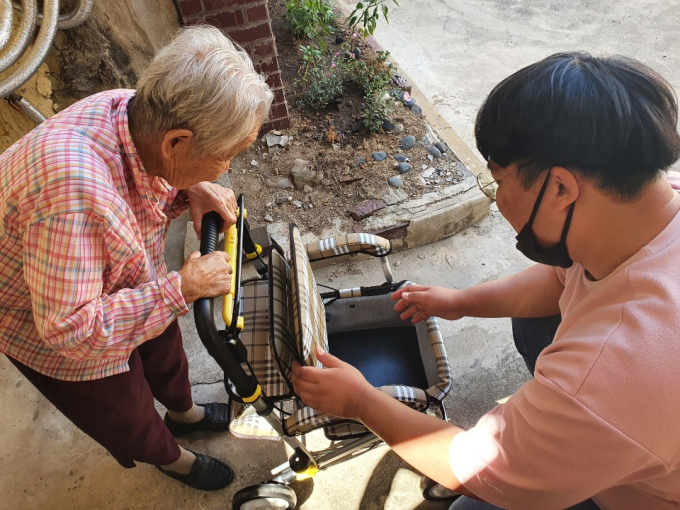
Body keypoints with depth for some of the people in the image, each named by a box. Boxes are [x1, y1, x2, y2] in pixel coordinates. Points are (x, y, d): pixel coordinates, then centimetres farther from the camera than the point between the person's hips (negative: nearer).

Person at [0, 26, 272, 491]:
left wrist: (191, 192, -21)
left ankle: (183, 413, 61)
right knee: (128, 415, 19)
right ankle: (170, 458, 52)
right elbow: (71, 330, -39)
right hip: (46, 326, -6)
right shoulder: (76, 193, -47)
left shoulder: (136, 112, -23)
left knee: (164, 346, 29)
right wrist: (181, 288, -37)